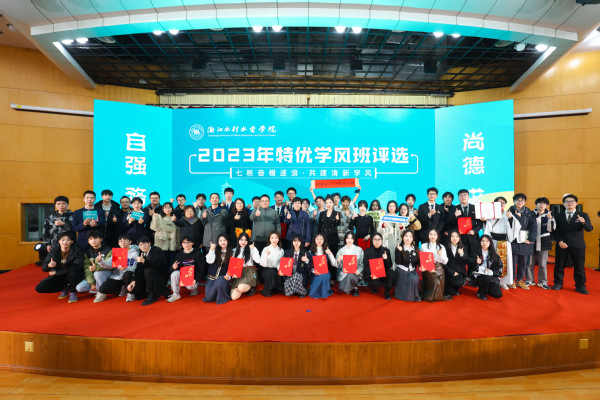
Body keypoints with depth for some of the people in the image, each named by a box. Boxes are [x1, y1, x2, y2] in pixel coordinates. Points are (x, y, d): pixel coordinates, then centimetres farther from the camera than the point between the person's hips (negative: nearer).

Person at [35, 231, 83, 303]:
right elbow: (44, 268, -5)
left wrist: (56, 272, -23)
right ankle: (65, 289, 12)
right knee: (39, 288, -10)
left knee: (73, 273, -37)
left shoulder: (77, 251, -16)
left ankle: (73, 292, -8)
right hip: (58, 277, 5)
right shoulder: (53, 250, -5)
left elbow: (77, 267, -27)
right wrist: (49, 265, -31)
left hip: (73, 276, -5)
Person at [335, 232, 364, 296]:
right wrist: (338, 260, -18)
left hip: (355, 273, 0)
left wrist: (358, 270, -17)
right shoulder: (341, 250, 6)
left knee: (350, 276, -34)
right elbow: (338, 266, 4)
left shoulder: (359, 250, 4)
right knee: (342, 289, -23)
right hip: (344, 273, 0)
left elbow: (362, 263, 3)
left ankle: (355, 288, -4)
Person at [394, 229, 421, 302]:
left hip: (412, 271, 4)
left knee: (415, 279, -26)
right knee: (413, 279, -26)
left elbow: (418, 260, 7)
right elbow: (398, 262, -15)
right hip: (402, 271, -4)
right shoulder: (399, 248, -4)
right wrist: (399, 251, -24)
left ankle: (414, 296, -1)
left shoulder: (415, 249, 9)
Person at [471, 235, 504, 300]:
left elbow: (499, 268, 6)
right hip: (479, 275, -3)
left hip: (492, 276, 3)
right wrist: (476, 263, -21)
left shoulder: (494, 255, 11)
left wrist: (491, 272, -12)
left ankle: (486, 289, 18)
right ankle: (481, 292, -7)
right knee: (487, 278, -37)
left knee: (498, 294, -17)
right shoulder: (477, 253, 3)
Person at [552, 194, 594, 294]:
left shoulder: (583, 215, 5)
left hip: (578, 246, -1)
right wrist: (560, 241, -9)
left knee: (579, 266, 4)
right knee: (559, 266, 6)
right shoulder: (558, 216, 8)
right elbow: (555, 231, 6)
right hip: (562, 245, 1)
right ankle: (558, 283, 19)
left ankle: (580, 286, 17)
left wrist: (584, 222, -29)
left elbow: (589, 229, -7)